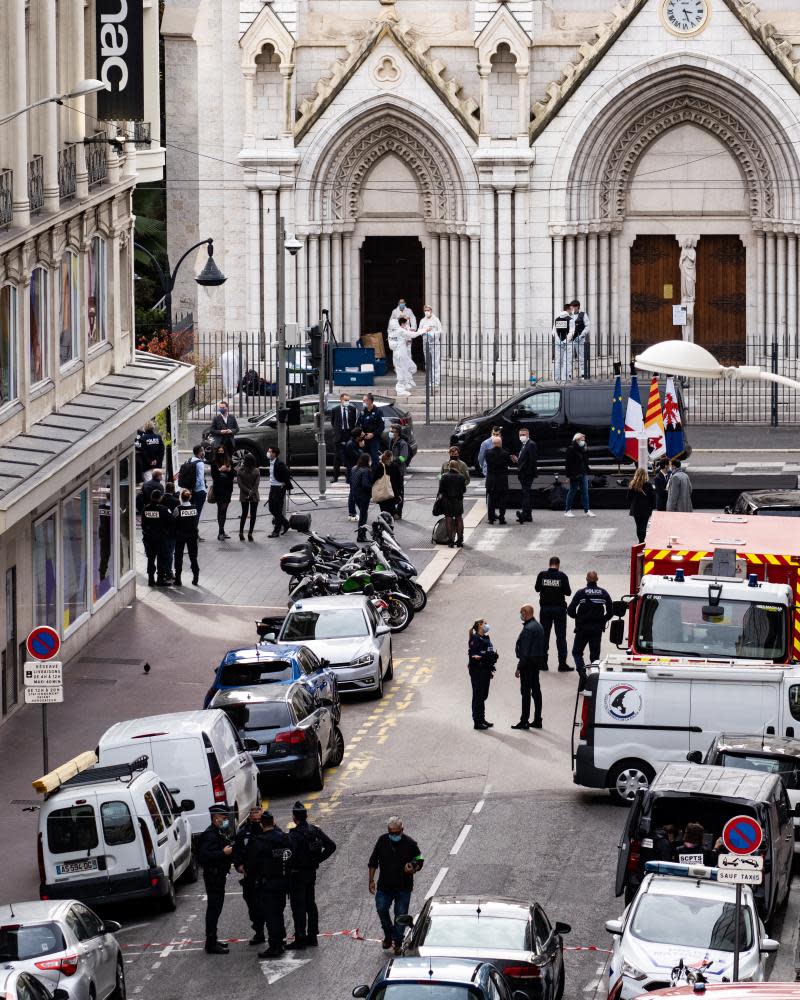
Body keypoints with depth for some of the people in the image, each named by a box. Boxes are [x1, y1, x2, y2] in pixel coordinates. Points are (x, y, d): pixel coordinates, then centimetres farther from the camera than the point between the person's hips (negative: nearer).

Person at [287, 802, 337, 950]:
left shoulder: (294, 834, -18)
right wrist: (318, 859, 7)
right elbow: (331, 846, 5)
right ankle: (312, 936, 21)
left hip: (297, 874, -7)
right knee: (311, 904, 16)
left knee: (298, 906, -2)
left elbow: (291, 853, -28)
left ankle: (300, 938, -3)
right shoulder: (316, 830, 3)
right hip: (312, 872, 7)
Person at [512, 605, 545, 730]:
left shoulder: (528, 629, -19)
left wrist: (519, 667, -18)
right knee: (536, 690, 13)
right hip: (537, 661, 10)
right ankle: (537, 720, 17)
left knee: (526, 692, -6)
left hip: (528, 663, -10)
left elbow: (525, 651, -21)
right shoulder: (538, 626, 12)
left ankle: (524, 721, -4)